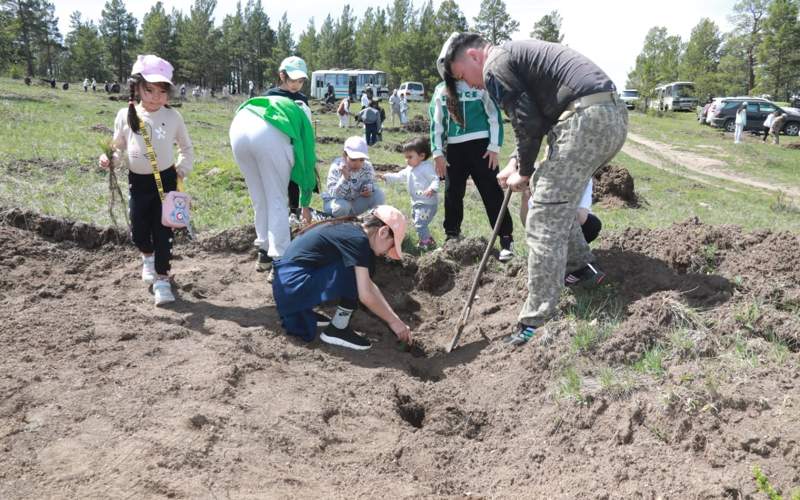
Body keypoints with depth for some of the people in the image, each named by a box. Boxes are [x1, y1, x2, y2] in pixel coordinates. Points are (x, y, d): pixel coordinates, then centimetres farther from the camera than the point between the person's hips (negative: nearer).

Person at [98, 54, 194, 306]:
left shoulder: (172, 117, -5)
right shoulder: (126, 115, -4)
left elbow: (187, 147, 8)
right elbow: (119, 146, 7)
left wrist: (182, 169, -1)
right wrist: (109, 158, -13)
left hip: (166, 179, -2)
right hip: (138, 181, 2)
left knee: (163, 231, -2)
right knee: (139, 230, 10)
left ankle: (161, 279, 10)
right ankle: (148, 257, 44)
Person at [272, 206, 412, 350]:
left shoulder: (349, 230, 13)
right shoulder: (358, 239, -14)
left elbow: (369, 286, 17)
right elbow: (366, 295, -17)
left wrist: (394, 317, 14)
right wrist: (393, 321, -4)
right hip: (294, 286, -9)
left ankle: (304, 314, 17)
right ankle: (337, 330, -4)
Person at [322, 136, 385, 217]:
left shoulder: (367, 167, -15)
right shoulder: (336, 168, -25)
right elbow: (334, 195, -33)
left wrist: (369, 188, -25)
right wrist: (345, 177, -49)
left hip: (355, 203, 4)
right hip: (335, 202, -3)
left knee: (378, 193, -15)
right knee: (342, 206, -38)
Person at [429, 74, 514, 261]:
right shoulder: (440, 91, 10)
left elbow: (494, 116, -1)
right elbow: (436, 123, 11)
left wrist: (494, 147, -7)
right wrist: (437, 153, 4)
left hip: (480, 145, -4)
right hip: (454, 147, 4)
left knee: (492, 194, -6)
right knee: (452, 194, 9)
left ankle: (506, 240, -3)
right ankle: (452, 237, 24)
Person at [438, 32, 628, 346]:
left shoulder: (495, 66, -2)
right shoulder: (516, 53, 27)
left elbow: (528, 124, -9)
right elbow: (534, 117, 28)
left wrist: (524, 173, 5)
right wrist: (516, 163, 19)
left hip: (587, 120, -10)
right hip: (615, 114, 10)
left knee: (544, 222, -7)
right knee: (558, 201, 27)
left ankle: (536, 324, -4)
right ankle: (581, 266, 35)